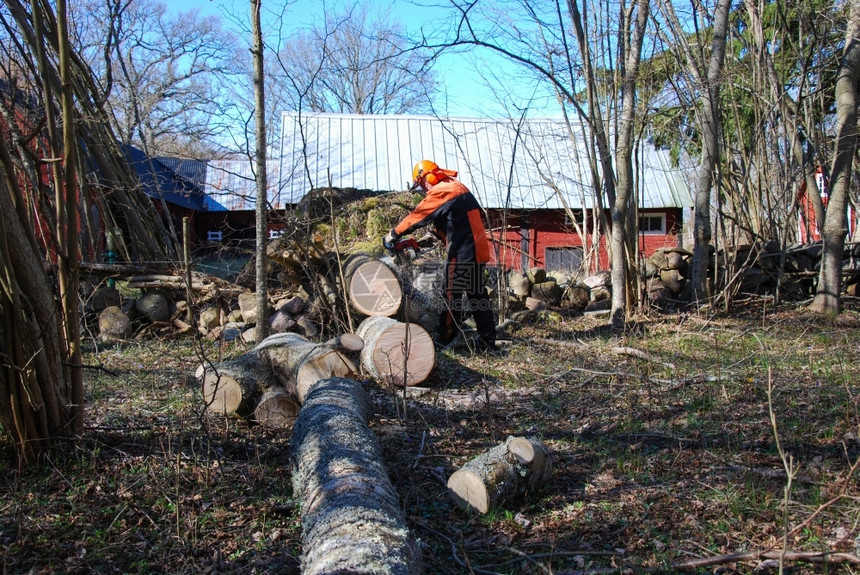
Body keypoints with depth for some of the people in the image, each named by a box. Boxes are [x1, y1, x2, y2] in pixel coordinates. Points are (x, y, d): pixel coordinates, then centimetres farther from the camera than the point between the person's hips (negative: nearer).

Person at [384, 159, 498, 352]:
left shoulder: (442, 191, -12)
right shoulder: (457, 188, 18)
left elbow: (417, 215, -10)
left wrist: (393, 234, -1)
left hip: (462, 253, -10)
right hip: (477, 250, 10)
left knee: (452, 296, -1)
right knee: (477, 294, 12)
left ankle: (444, 340, 5)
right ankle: (488, 341, 16)